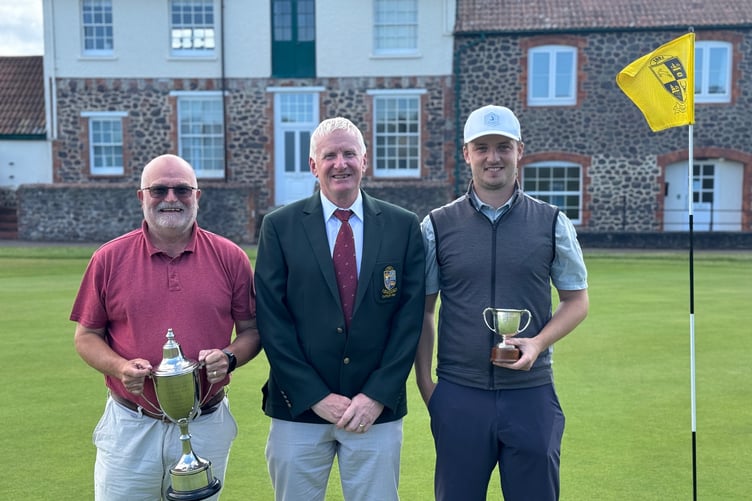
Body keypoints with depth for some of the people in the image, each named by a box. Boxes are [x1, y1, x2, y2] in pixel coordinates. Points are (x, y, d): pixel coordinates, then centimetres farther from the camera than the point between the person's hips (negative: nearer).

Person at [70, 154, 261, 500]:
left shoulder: (230, 257, -2)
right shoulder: (109, 259, -2)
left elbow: (251, 329, 5)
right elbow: (86, 336, 4)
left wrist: (230, 357, -16)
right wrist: (120, 367, -14)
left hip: (207, 428, 1)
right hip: (129, 428, 0)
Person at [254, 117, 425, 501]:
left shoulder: (404, 226, 2)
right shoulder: (279, 226, 0)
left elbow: (410, 317, -1)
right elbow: (272, 320, -4)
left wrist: (377, 396, -8)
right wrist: (316, 396, -9)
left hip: (378, 408, 1)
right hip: (299, 409, 0)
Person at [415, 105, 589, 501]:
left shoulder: (552, 223, 2)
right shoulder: (437, 226, 1)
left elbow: (577, 300, 8)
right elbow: (422, 311, 5)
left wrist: (539, 342, -10)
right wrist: (424, 383, 1)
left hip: (531, 393, 1)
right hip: (458, 395, 0)